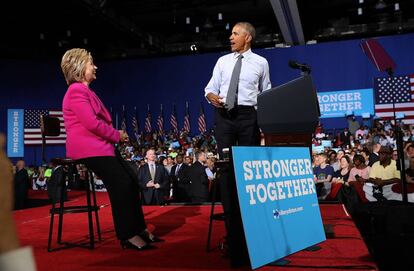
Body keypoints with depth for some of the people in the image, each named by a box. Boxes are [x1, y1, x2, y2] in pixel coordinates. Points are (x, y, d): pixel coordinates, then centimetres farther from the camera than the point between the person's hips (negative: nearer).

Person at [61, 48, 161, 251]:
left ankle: (138, 228, 9)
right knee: (121, 183, -20)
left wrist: (116, 135, 2)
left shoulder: (84, 90, 23)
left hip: (99, 145, 10)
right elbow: (92, 123, -20)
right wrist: (117, 135, -7)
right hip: (88, 148, -10)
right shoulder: (76, 91, -10)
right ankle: (128, 236, -12)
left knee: (132, 180, 1)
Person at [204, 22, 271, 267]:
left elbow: (267, 93, 11)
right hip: (224, 115, 2)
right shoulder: (223, 61, 13)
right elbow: (210, 87, 11)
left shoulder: (261, 62, 8)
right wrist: (211, 96, -12)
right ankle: (231, 218, 9)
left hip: (248, 116, -1)